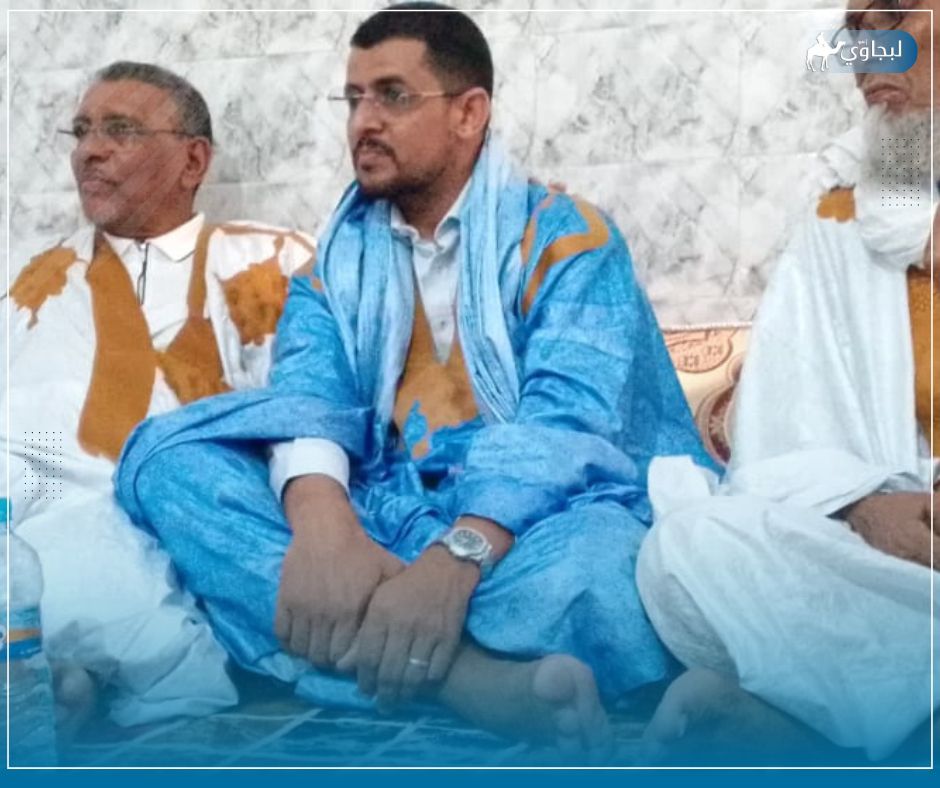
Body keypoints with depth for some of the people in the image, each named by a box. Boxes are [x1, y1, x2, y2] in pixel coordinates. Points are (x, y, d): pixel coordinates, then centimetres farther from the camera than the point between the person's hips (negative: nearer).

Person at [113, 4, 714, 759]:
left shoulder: (565, 232, 2)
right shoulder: (341, 254, 16)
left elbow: (564, 423, -14)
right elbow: (306, 391, -4)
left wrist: (457, 559, -34)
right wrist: (322, 520, -28)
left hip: (521, 535, -4)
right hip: (378, 523, 5)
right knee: (166, 453, -22)